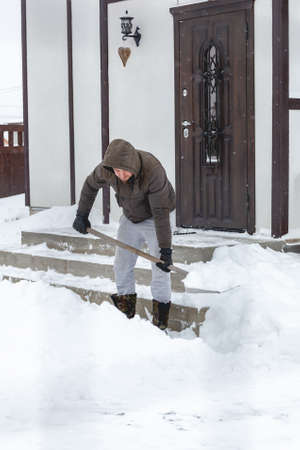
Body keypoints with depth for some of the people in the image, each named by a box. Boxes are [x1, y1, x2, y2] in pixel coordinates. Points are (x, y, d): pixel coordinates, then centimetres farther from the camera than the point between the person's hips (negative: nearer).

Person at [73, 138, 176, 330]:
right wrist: (82, 215, 10)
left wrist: (165, 249, -37)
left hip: (153, 219, -5)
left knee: (161, 266, -13)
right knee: (122, 265, 6)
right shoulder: (106, 169, -21)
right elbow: (91, 185, 2)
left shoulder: (153, 171, -36)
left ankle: (160, 319, -6)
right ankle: (126, 312, 19)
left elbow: (161, 213, -35)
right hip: (130, 219, 5)